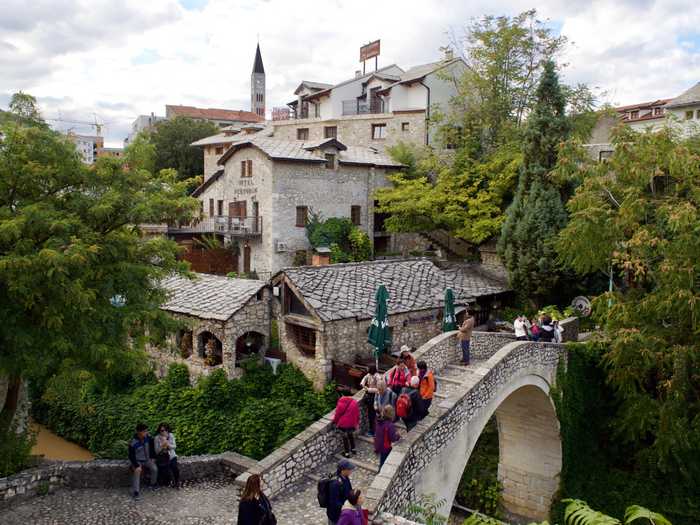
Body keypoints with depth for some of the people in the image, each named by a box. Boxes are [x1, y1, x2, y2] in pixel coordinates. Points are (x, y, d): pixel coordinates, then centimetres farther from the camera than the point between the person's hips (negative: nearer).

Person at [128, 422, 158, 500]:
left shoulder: (148, 437, -12)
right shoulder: (133, 443, -25)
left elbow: (152, 447, 6)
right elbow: (131, 456, -18)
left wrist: (152, 458, 4)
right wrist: (137, 466, -24)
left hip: (147, 459, 4)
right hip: (138, 461, -3)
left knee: (154, 469, -18)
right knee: (137, 471, -30)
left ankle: (153, 483, 10)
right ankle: (136, 491, -18)